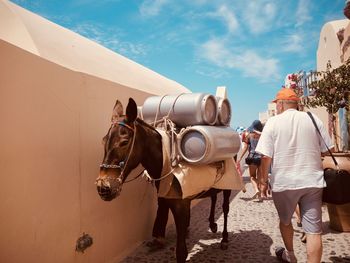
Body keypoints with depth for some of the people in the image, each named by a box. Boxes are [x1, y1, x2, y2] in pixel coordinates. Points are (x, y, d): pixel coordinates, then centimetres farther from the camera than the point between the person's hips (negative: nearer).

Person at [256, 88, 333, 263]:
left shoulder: (273, 122, -7)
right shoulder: (313, 119, 2)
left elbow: (266, 156, -12)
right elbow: (326, 150, 7)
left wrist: (263, 180, -1)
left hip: (283, 182, -1)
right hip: (313, 181, 2)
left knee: (285, 221, 21)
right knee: (313, 229, 6)